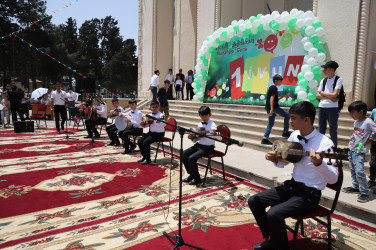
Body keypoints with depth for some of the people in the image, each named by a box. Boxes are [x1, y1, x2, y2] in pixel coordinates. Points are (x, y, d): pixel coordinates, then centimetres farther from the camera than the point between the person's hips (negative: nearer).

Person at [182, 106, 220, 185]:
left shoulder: (212, 124, -11)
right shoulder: (199, 124, 9)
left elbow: (220, 138, -22)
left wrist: (215, 134, -42)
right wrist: (192, 137, -2)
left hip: (207, 147, -7)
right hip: (198, 145, 7)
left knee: (192, 158, -23)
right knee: (183, 154, -5)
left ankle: (197, 178, -2)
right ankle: (191, 174, 10)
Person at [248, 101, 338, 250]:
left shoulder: (324, 143, -19)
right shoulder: (294, 136, 1)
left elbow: (333, 179, -25)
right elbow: (283, 163, 14)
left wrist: (319, 163, -44)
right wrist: (275, 159, -8)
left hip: (310, 193, -7)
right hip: (291, 186, 7)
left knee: (273, 214, -27)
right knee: (254, 201, -1)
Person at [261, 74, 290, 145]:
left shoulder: (271, 87, 20)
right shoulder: (274, 88, -9)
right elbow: (272, 98, -20)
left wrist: (283, 96, 21)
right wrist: (272, 109, -27)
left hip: (269, 108, 9)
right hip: (274, 107, -9)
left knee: (271, 123, 10)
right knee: (287, 115, 5)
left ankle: (265, 139, 6)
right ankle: (285, 132, 9)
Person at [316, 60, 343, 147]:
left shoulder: (338, 80, -3)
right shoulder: (323, 80, 11)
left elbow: (335, 94, -14)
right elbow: (318, 95, 5)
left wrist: (323, 93, -1)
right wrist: (329, 97, -8)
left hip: (332, 108, -5)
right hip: (321, 107, 5)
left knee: (332, 131, 1)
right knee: (321, 130, 11)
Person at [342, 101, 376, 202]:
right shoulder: (356, 122, 9)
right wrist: (351, 143, 11)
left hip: (359, 152, -8)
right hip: (351, 149, 8)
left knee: (359, 172, -11)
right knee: (353, 170, 17)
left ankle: (365, 193, -1)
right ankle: (355, 187, 31)